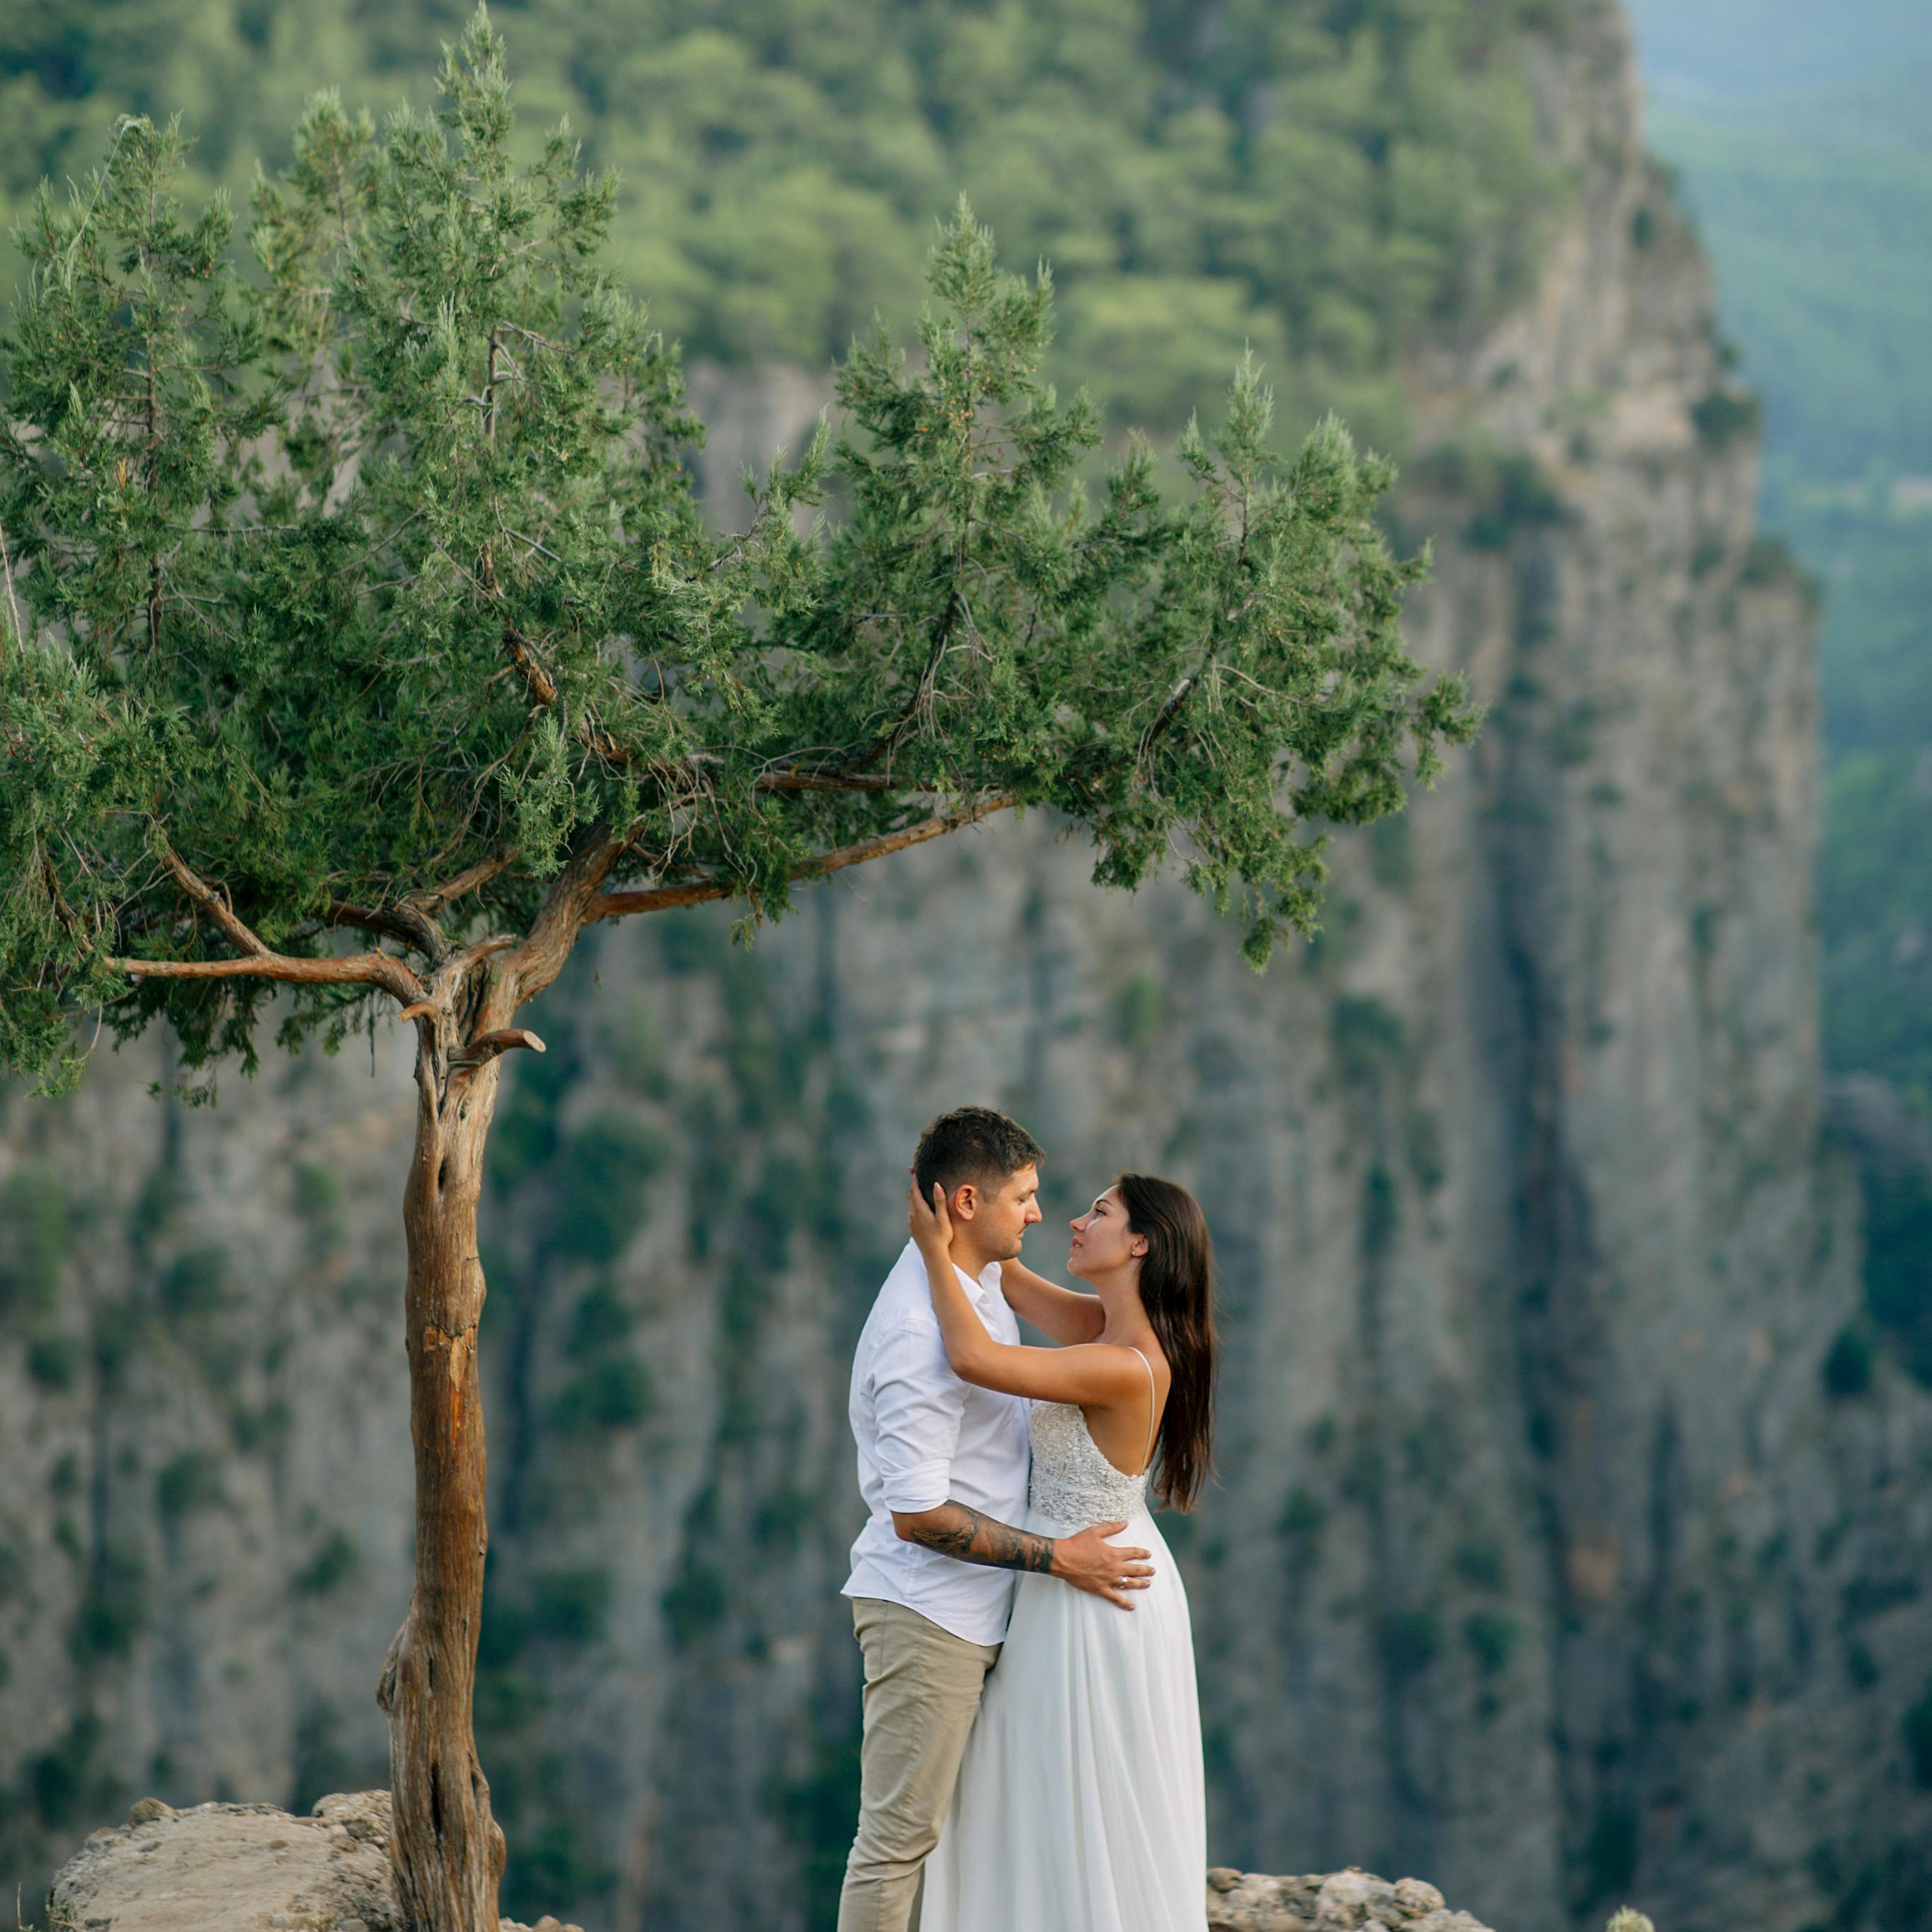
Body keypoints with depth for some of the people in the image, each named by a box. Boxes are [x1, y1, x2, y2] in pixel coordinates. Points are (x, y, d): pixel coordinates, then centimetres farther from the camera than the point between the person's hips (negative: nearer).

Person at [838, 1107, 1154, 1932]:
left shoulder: (983, 1283, 8)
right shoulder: (921, 1330, -23)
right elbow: (918, 1515, -23)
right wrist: (1059, 1558, -19)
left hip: (976, 1612, 10)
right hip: (929, 1613, -10)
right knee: (899, 1835, -5)